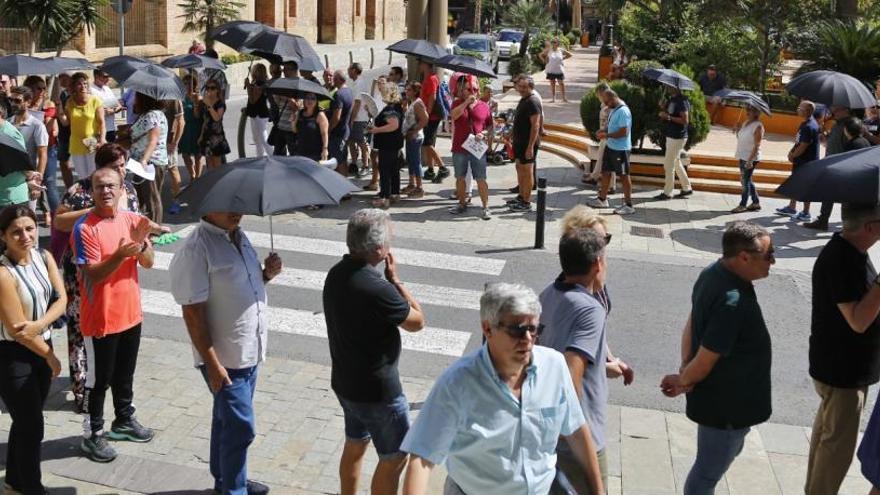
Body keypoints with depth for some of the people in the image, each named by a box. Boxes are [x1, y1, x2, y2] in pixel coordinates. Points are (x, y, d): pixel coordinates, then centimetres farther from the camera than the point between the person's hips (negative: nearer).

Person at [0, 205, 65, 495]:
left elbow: (61, 299, -5)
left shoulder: (44, 257, -3)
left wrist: (39, 324, -24)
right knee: (32, 425, 3)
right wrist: (51, 358, -10)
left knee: (26, 420, 21)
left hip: (41, 346, 7)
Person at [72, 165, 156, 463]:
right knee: (99, 379, 5)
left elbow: (148, 263, -2)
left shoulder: (131, 219, 1)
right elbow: (93, 275, -20)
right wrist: (121, 254, -34)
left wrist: (141, 243, -22)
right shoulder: (84, 228, -17)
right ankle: (92, 435, 18)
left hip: (130, 313, 6)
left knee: (125, 374, 21)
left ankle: (124, 420, 38)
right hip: (99, 319, -6)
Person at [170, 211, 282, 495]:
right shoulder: (195, 249, -20)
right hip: (224, 359, -8)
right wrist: (212, 363, -21)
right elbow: (192, 313, -20)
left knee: (228, 420, 22)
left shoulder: (239, 237, 6)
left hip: (250, 352, 8)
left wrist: (266, 274, -2)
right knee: (241, 427, -1)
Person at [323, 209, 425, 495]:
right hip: (377, 390, -9)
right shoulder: (377, 289, -31)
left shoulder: (337, 274, -4)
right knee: (394, 458, 8)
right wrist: (395, 280, -11)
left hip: (344, 382, 9)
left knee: (355, 444, 26)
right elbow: (418, 321, -14)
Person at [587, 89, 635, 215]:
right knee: (606, 172, 17)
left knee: (624, 176, -1)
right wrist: (604, 131, 4)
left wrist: (606, 135, -21)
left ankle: (628, 205, 8)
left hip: (620, 149, -10)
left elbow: (624, 132, -26)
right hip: (610, 147, 10)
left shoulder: (623, 111, -22)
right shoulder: (614, 109, 9)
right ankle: (602, 199, 30)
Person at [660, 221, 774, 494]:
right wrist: (683, 381, -9)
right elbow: (705, 360, -28)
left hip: (719, 396, 10)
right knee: (708, 472, 11)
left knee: (728, 450, 30)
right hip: (726, 404, -10)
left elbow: (691, 324, 5)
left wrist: (684, 371, 0)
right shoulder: (733, 301, -33)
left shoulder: (714, 273, -4)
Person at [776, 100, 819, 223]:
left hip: (807, 162, -10)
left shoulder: (809, 127, -24)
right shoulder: (805, 124, 8)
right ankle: (791, 208, 33)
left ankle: (806, 214, 10)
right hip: (800, 161, 10)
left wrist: (792, 155, -8)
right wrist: (792, 152, 1)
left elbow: (802, 148, -24)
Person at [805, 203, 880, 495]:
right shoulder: (840, 260, -29)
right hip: (841, 371, -10)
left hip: (845, 364, 10)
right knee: (838, 445, 4)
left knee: (826, 432, 24)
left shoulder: (850, 251, 1)